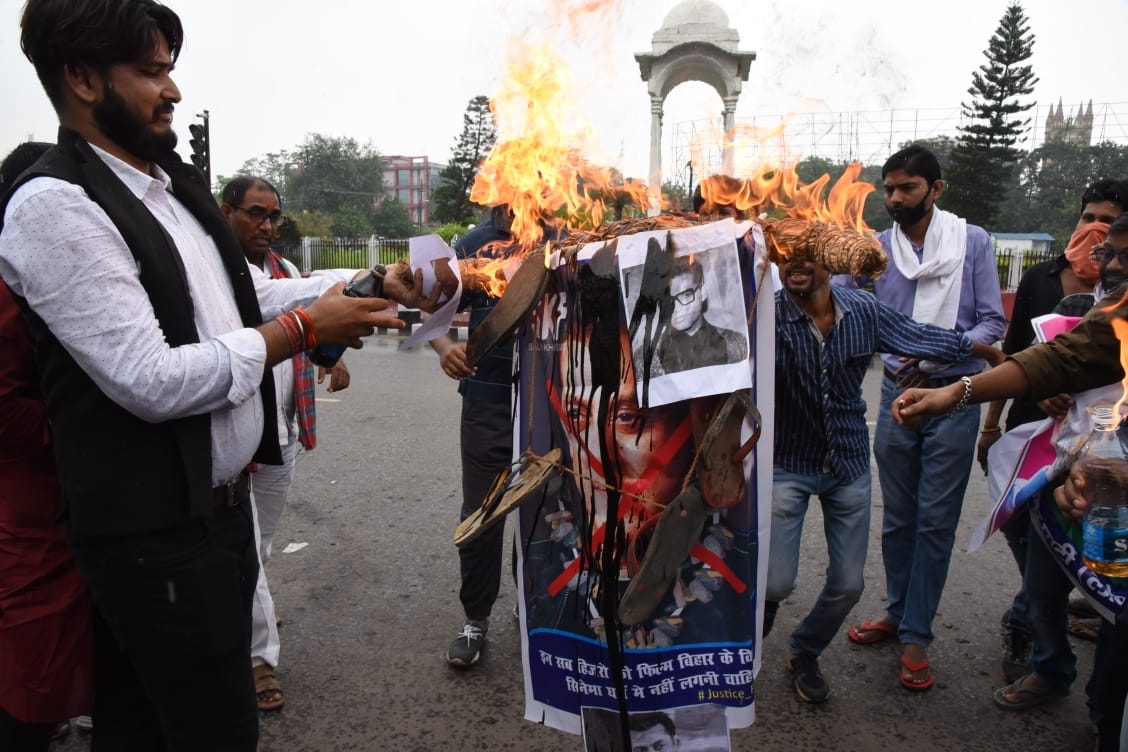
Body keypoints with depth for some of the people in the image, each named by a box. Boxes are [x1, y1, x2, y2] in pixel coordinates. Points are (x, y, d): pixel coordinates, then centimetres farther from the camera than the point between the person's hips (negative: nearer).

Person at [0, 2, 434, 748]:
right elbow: (152, 382, -22)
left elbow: (251, 295, 16)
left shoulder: (178, 184, 10)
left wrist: (375, 287, 3)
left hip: (223, 500, 8)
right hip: (156, 528, -8)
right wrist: (303, 330, -15)